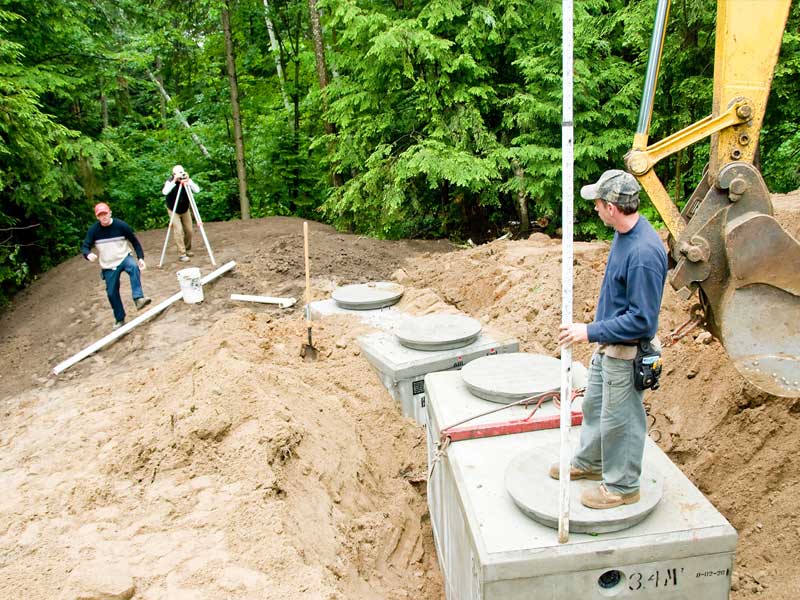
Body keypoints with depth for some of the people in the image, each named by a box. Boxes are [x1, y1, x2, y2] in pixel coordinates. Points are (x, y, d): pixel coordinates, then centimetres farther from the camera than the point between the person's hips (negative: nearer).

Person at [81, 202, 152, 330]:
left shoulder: (121, 225, -12)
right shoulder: (93, 230, -8)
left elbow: (134, 241, -1)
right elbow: (85, 247, -6)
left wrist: (140, 257, -9)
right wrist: (88, 254, -30)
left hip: (124, 258, -2)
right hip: (108, 266, 2)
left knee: (134, 267, -36)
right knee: (112, 293, 4)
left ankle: (138, 298, -42)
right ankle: (119, 319, 22)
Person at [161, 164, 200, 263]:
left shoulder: (187, 180, -12)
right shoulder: (170, 181, -19)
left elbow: (197, 190, -25)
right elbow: (164, 192, -38)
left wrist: (188, 181, -35)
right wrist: (174, 181, -42)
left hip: (185, 210, 3)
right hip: (173, 210, -3)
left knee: (189, 231, 3)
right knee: (178, 231, -14)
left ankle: (187, 250, 25)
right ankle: (181, 254, -11)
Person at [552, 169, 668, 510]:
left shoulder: (644, 253, -30)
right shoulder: (623, 234, 0)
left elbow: (641, 319, -27)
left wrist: (590, 332, -24)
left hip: (626, 352, -10)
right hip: (607, 344, 10)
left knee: (619, 419, 8)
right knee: (594, 404, 24)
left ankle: (622, 486, 28)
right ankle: (589, 462, 45)